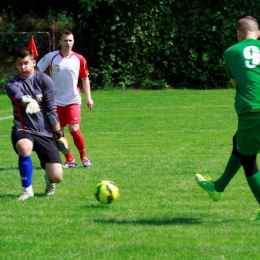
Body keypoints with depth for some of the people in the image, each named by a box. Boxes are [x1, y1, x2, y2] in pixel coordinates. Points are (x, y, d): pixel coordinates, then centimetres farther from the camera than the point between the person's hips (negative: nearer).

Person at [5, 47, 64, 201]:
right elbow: (18, 96, -26)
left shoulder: (44, 80, -1)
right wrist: (29, 101, -48)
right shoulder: (12, 84, -1)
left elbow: (51, 109, 0)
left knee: (57, 177, -11)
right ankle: (28, 189, -18)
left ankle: (49, 179, 31)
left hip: (45, 133, 0)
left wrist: (58, 134, 1)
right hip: (23, 131, 0)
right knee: (24, 146, -39)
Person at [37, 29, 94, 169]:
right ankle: (70, 160, 16)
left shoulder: (79, 59, -3)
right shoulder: (50, 57, -6)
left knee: (74, 129, -13)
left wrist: (88, 97, 3)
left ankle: (83, 157, 7)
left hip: (73, 100, -1)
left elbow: (85, 78, 8)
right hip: (56, 101, 1)